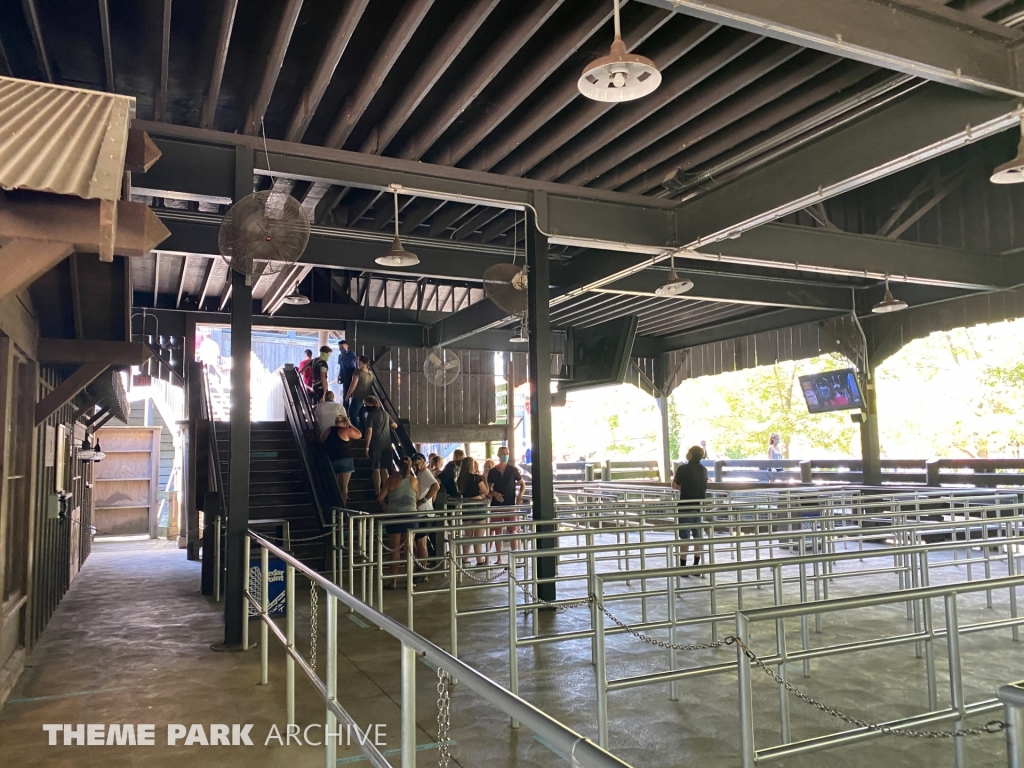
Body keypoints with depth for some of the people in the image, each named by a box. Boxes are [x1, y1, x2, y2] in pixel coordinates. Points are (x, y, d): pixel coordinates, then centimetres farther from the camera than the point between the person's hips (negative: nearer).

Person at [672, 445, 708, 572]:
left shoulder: (683, 468, -12)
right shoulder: (703, 470, 8)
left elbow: (674, 485, -7)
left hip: (686, 507, -6)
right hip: (699, 506, 6)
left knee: (685, 537, -1)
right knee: (698, 536, 10)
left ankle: (683, 566, 2)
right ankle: (696, 565, 13)